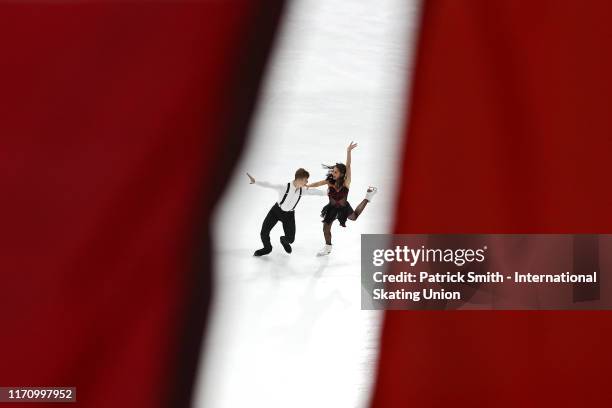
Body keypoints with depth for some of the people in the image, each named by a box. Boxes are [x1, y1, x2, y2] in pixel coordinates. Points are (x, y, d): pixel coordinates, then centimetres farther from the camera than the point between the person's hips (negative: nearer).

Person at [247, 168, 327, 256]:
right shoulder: (284, 187, -30)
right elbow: (268, 185, -37)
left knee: (291, 239, -2)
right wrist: (255, 182, -48)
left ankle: (284, 241, 37)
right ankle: (267, 248, 27)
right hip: (276, 210, -3)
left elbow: (314, 191, 3)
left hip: (289, 214, 3)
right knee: (264, 233, -5)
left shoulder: (302, 191, -13)